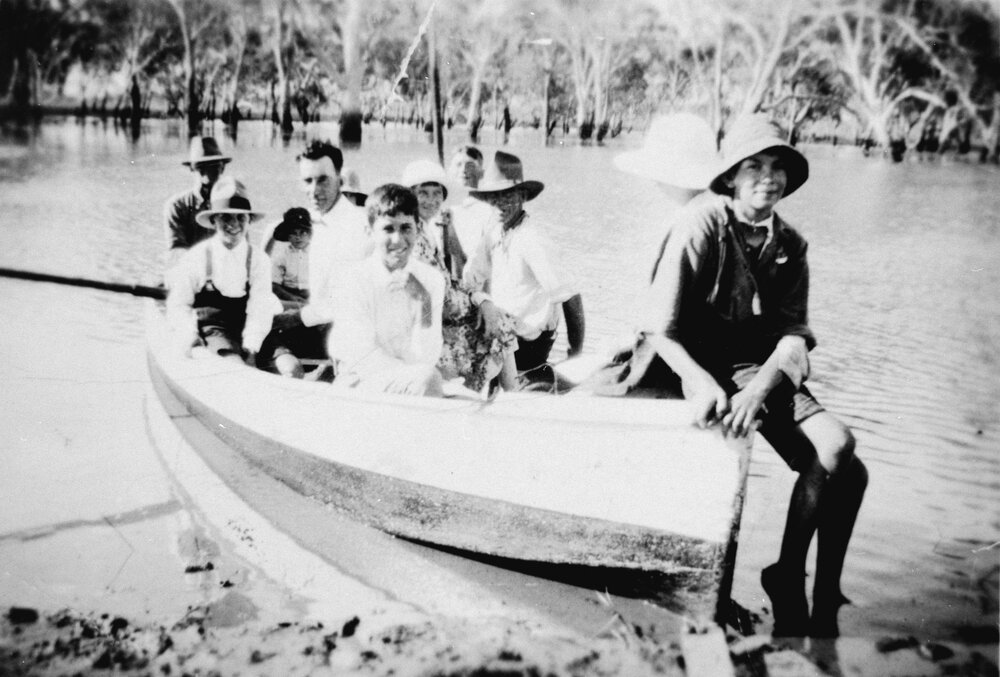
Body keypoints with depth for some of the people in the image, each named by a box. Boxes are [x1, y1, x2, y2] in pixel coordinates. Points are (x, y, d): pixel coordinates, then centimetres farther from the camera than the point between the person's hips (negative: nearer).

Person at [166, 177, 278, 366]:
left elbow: (259, 309, -5)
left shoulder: (259, 260, 3)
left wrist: (250, 349, -17)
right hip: (209, 328, -3)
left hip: (246, 332, 3)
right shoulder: (195, 258, -1)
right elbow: (178, 305, 2)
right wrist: (190, 337, -14)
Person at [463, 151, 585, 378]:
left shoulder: (531, 240, -22)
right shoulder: (495, 230, 0)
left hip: (528, 341, -7)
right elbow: (470, 279, 6)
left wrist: (576, 352, -21)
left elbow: (571, 298, -23)